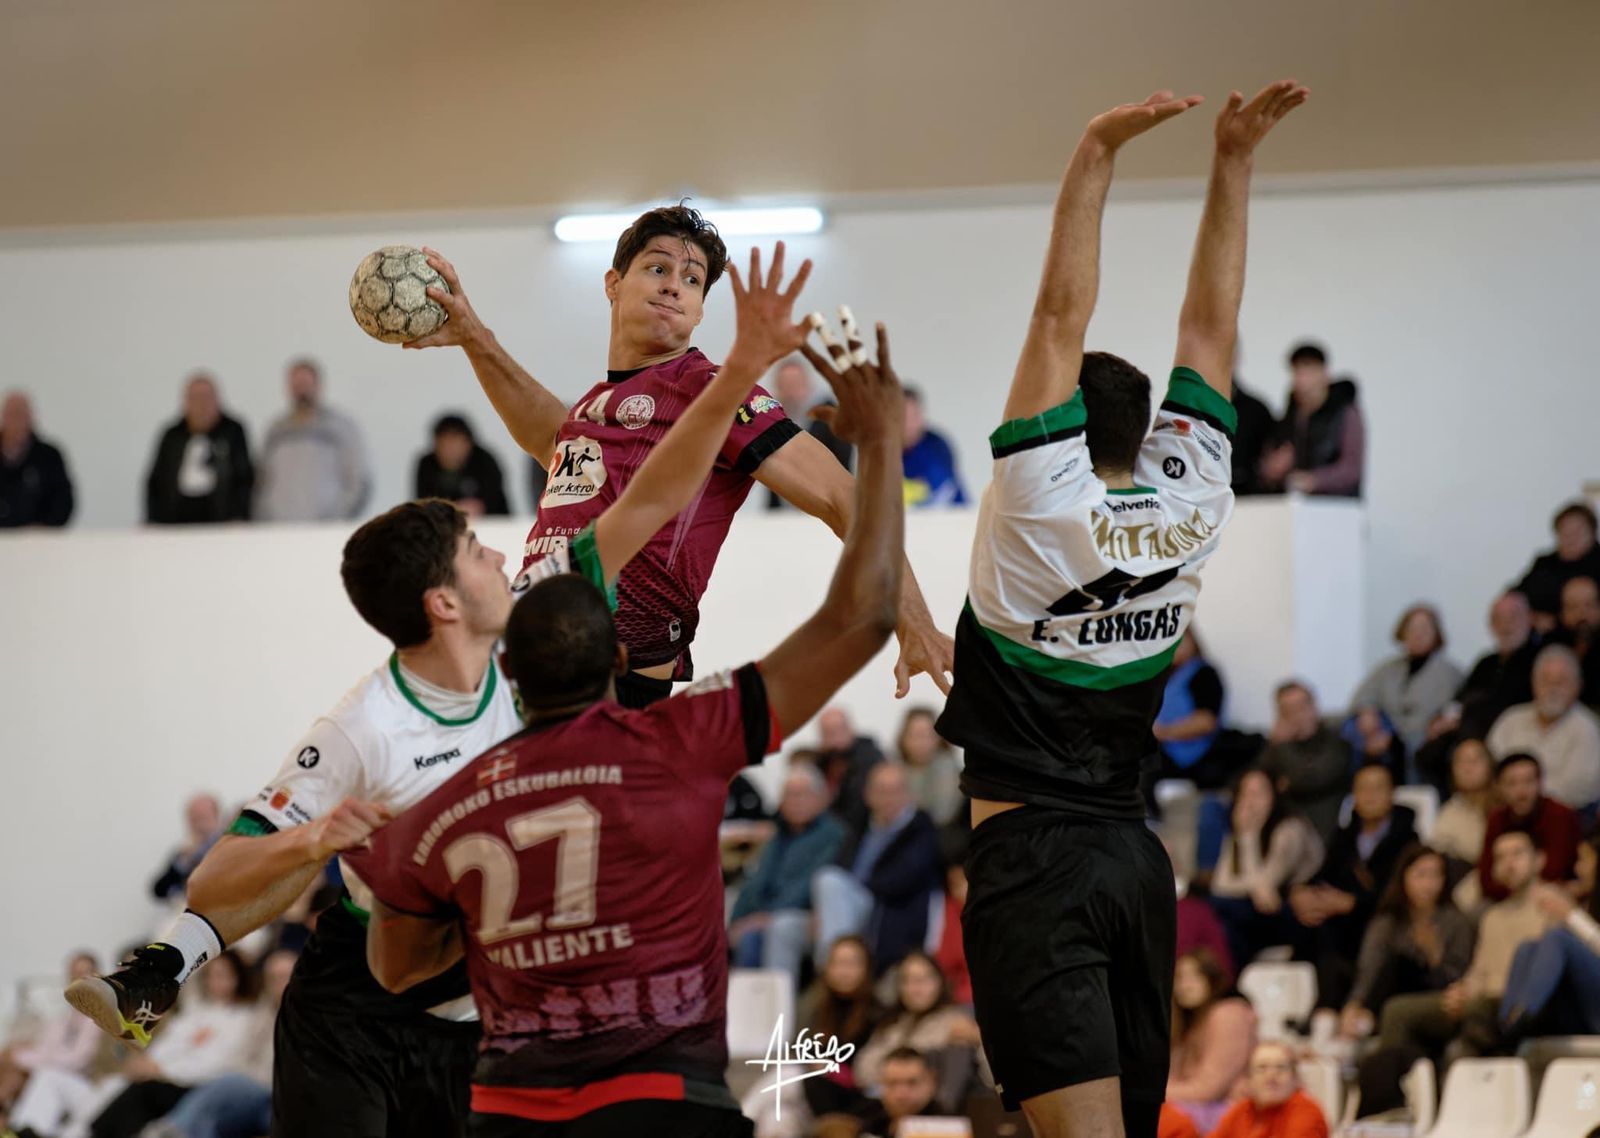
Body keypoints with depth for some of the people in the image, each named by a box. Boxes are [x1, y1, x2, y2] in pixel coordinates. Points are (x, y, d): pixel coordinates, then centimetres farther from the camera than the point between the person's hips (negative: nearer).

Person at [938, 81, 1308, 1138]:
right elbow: (1211, 322, 8)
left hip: (1032, 856, -6)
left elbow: (1062, 312, -12)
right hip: (1135, 854, 6)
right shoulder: (1189, 507, 3)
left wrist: (1096, 153, -10)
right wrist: (1234, 160, 11)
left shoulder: (1045, 498, -9)